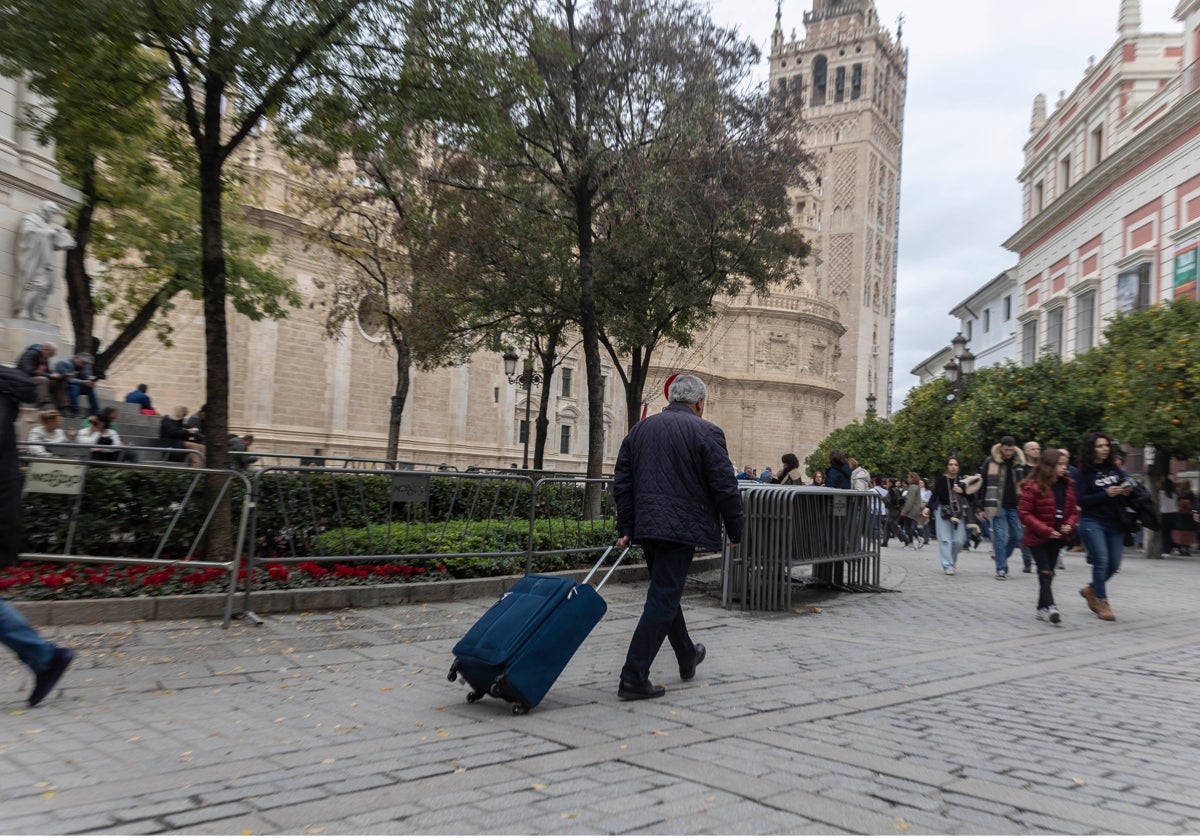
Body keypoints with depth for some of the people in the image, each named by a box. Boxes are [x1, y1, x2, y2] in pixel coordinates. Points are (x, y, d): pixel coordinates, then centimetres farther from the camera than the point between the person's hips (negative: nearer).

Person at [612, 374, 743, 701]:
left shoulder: (640, 429, 12)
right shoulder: (706, 431, -6)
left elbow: (622, 482, 11)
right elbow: (724, 486, -9)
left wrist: (626, 528, 13)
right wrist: (735, 530, 2)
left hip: (646, 526, 7)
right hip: (681, 526, -7)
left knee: (667, 591, 21)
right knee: (663, 599, -4)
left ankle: (687, 656, 39)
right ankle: (634, 678, -5)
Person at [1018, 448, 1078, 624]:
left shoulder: (1068, 485, 4)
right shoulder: (1033, 487, -15)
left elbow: (1073, 510, 12)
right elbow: (1024, 512, -16)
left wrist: (1070, 524, -8)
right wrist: (1045, 530, -20)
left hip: (1057, 537, 6)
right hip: (1038, 537, -6)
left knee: (1048, 573, 12)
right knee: (1045, 572, -10)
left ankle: (1042, 609, 20)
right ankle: (1049, 607, -15)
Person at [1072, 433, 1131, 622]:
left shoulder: (1114, 469, 8)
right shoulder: (1082, 473, -5)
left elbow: (1127, 483, 18)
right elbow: (1081, 500, -10)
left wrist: (1127, 490, -5)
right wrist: (1106, 494, -19)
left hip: (1115, 523, 5)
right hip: (1092, 522, -5)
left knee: (1114, 564, 6)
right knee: (1101, 561, -11)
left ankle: (1091, 589, 29)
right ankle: (1102, 603, 0)